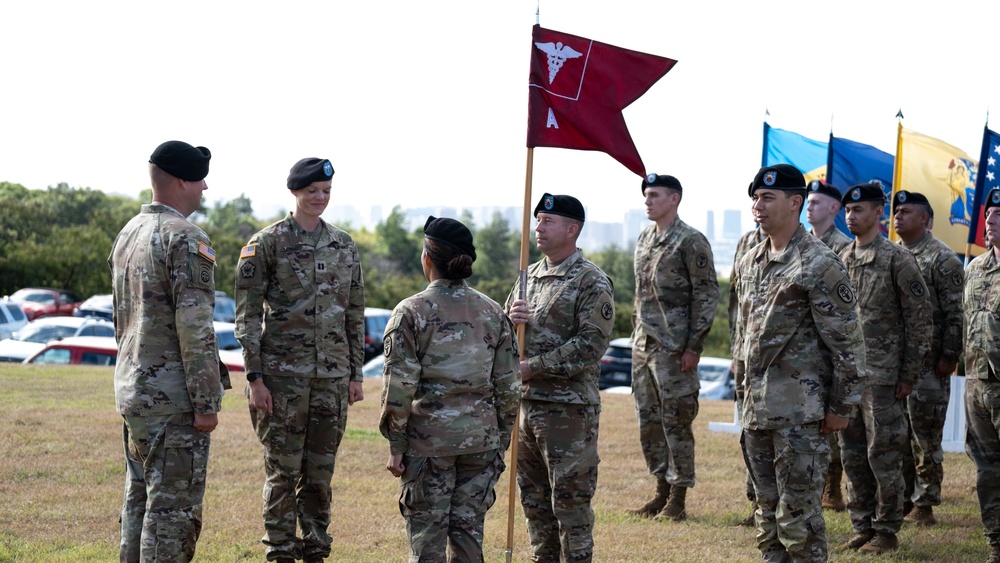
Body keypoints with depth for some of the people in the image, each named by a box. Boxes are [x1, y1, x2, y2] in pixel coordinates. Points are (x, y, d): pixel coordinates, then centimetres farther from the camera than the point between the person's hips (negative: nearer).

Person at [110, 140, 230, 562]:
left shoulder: (127, 235, 13)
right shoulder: (186, 240, -15)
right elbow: (195, 328, -20)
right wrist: (207, 402, -18)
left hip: (132, 390, 9)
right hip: (174, 399, -9)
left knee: (139, 502, 14)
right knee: (172, 510, -6)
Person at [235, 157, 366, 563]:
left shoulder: (344, 246, 11)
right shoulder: (267, 244, -4)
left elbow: (355, 315, 15)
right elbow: (248, 315, -5)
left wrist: (356, 373, 11)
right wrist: (255, 377, -11)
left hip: (332, 376, 4)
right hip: (283, 374, -4)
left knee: (321, 472, 7)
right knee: (283, 470, -1)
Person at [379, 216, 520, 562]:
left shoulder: (411, 312, -5)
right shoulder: (493, 313, 7)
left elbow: (399, 387, -8)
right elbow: (509, 387, 8)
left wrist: (396, 445, -2)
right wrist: (501, 442, 16)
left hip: (428, 441, -3)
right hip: (480, 440, 4)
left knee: (427, 534, 2)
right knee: (469, 531, 9)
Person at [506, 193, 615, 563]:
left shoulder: (592, 283, -9)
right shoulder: (530, 276, 14)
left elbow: (590, 345, -18)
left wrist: (532, 367, -17)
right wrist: (511, 318, -7)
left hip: (569, 408, -7)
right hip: (527, 403, 7)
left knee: (570, 499, -3)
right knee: (534, 498, 14)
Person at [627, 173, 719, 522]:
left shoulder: (691, 242, -10)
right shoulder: (644, 240, 14)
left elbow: (707, 296, -12)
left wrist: (693, 347, -15)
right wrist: (636, 335, 16)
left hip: (674, 348, -8)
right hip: (643, 346, 8)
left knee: (676, 421, -3)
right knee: (648, 421, 11)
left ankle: (677, 501, 2)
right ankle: (662, 492, 20)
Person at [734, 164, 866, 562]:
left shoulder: (819, 264, -11)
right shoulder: (750, 263, 13)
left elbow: (847, 341, -12)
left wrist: (840, 406, -12)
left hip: (801, 412, -8)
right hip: (757, 408, 8)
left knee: (797, 514, -6)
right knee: (767, 512, 12)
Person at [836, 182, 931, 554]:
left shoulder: (897, 259, -8)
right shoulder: (841, 260, 11)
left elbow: (919, 319, -8)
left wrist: (909, 373, -10)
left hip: (882, 376, -6)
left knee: (883, 454, -2)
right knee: (852, 454, 10)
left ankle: (887, 531, 7)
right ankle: (863, 527, 19)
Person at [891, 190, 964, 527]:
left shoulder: (942, 259, -6)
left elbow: (955, 312, -10)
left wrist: (949, 356, -15)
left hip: (928, 362, -7)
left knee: (925, 436, -3)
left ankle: (924, 505, 3)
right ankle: (901, 499, 17)